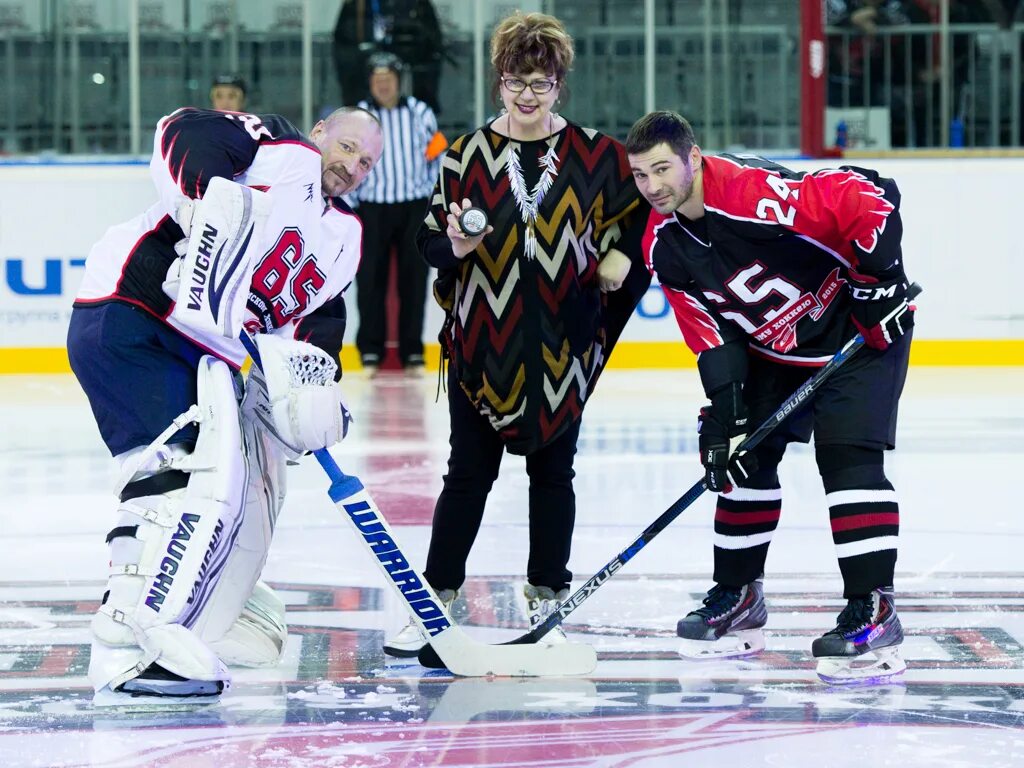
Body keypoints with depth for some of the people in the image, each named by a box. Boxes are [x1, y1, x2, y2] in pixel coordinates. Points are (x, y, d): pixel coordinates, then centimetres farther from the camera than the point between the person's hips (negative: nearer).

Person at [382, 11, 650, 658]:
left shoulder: (595, 155, 1)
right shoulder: (467, 156, 1)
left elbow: (639, 218, 11)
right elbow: (430, 242, 2)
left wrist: (621, 259, -6)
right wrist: (455, 245, -18)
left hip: (562, 341, 0)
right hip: (483, 339, 0)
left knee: (553, 470, 8)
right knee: (470, 472, 2)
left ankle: (547, 597, 19)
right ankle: (436, 601, 7)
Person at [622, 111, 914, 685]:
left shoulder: (755, 194, -32)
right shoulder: (663, 245, -6)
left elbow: (867, 199, -32)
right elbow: (707, 329, -2)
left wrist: (878, 279, -28)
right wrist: (724, 406, -11)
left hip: (861, 329, -8)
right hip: (772, 349, 8)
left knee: (848, 456, -19)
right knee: (742, 458, 8)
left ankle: (874, 609, -19)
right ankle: (739, 598, 23)